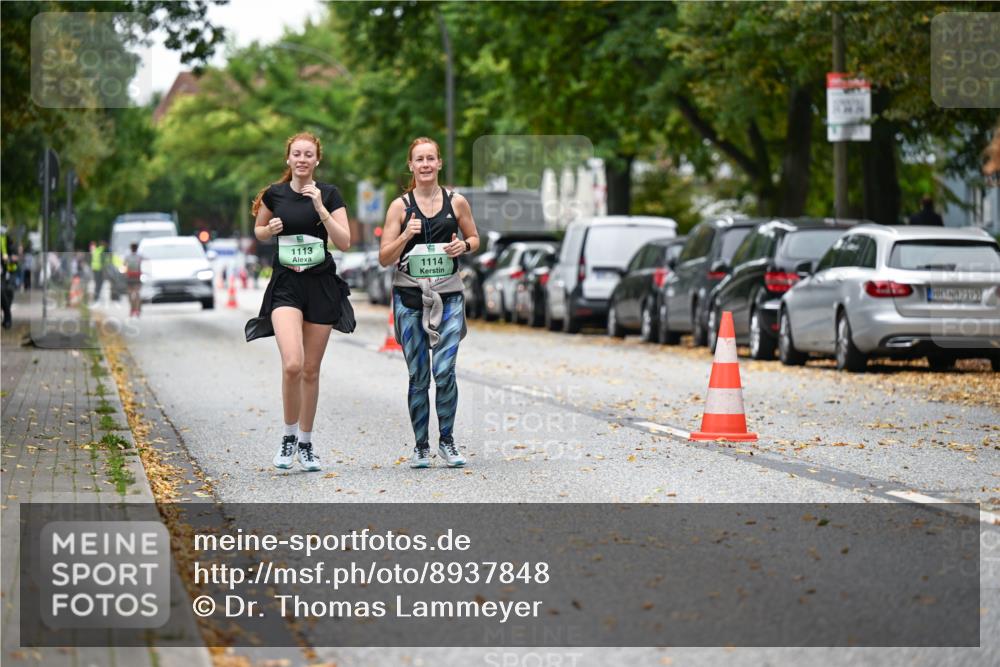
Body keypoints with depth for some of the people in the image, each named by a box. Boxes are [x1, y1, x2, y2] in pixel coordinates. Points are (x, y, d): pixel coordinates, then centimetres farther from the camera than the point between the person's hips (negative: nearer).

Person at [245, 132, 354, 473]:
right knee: (292, 364, -20)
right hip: (285, 286, -1)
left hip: (321, 285, 1)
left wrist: (321, 208, -18)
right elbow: (259, 230, 19)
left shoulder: (329, 193, -1)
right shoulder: (274, 194, 2)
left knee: (311, 370, 7)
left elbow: (345, 242, -9)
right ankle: (289, 435, 0)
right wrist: (270, 230, -4)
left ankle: (306, 443, 22)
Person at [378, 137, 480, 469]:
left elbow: (474, 238, 19)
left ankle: (447, 441, 9)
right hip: (409, 297, 0)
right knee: (418, 376, 3)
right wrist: (406, 235, -16)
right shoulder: (400, 206, 1)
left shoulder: (456, 202, 4)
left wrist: (464, 245, -3)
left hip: (448, 296, 0)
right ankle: (420, 446, 15)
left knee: (444, 372, -11)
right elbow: (384, 258, 0)